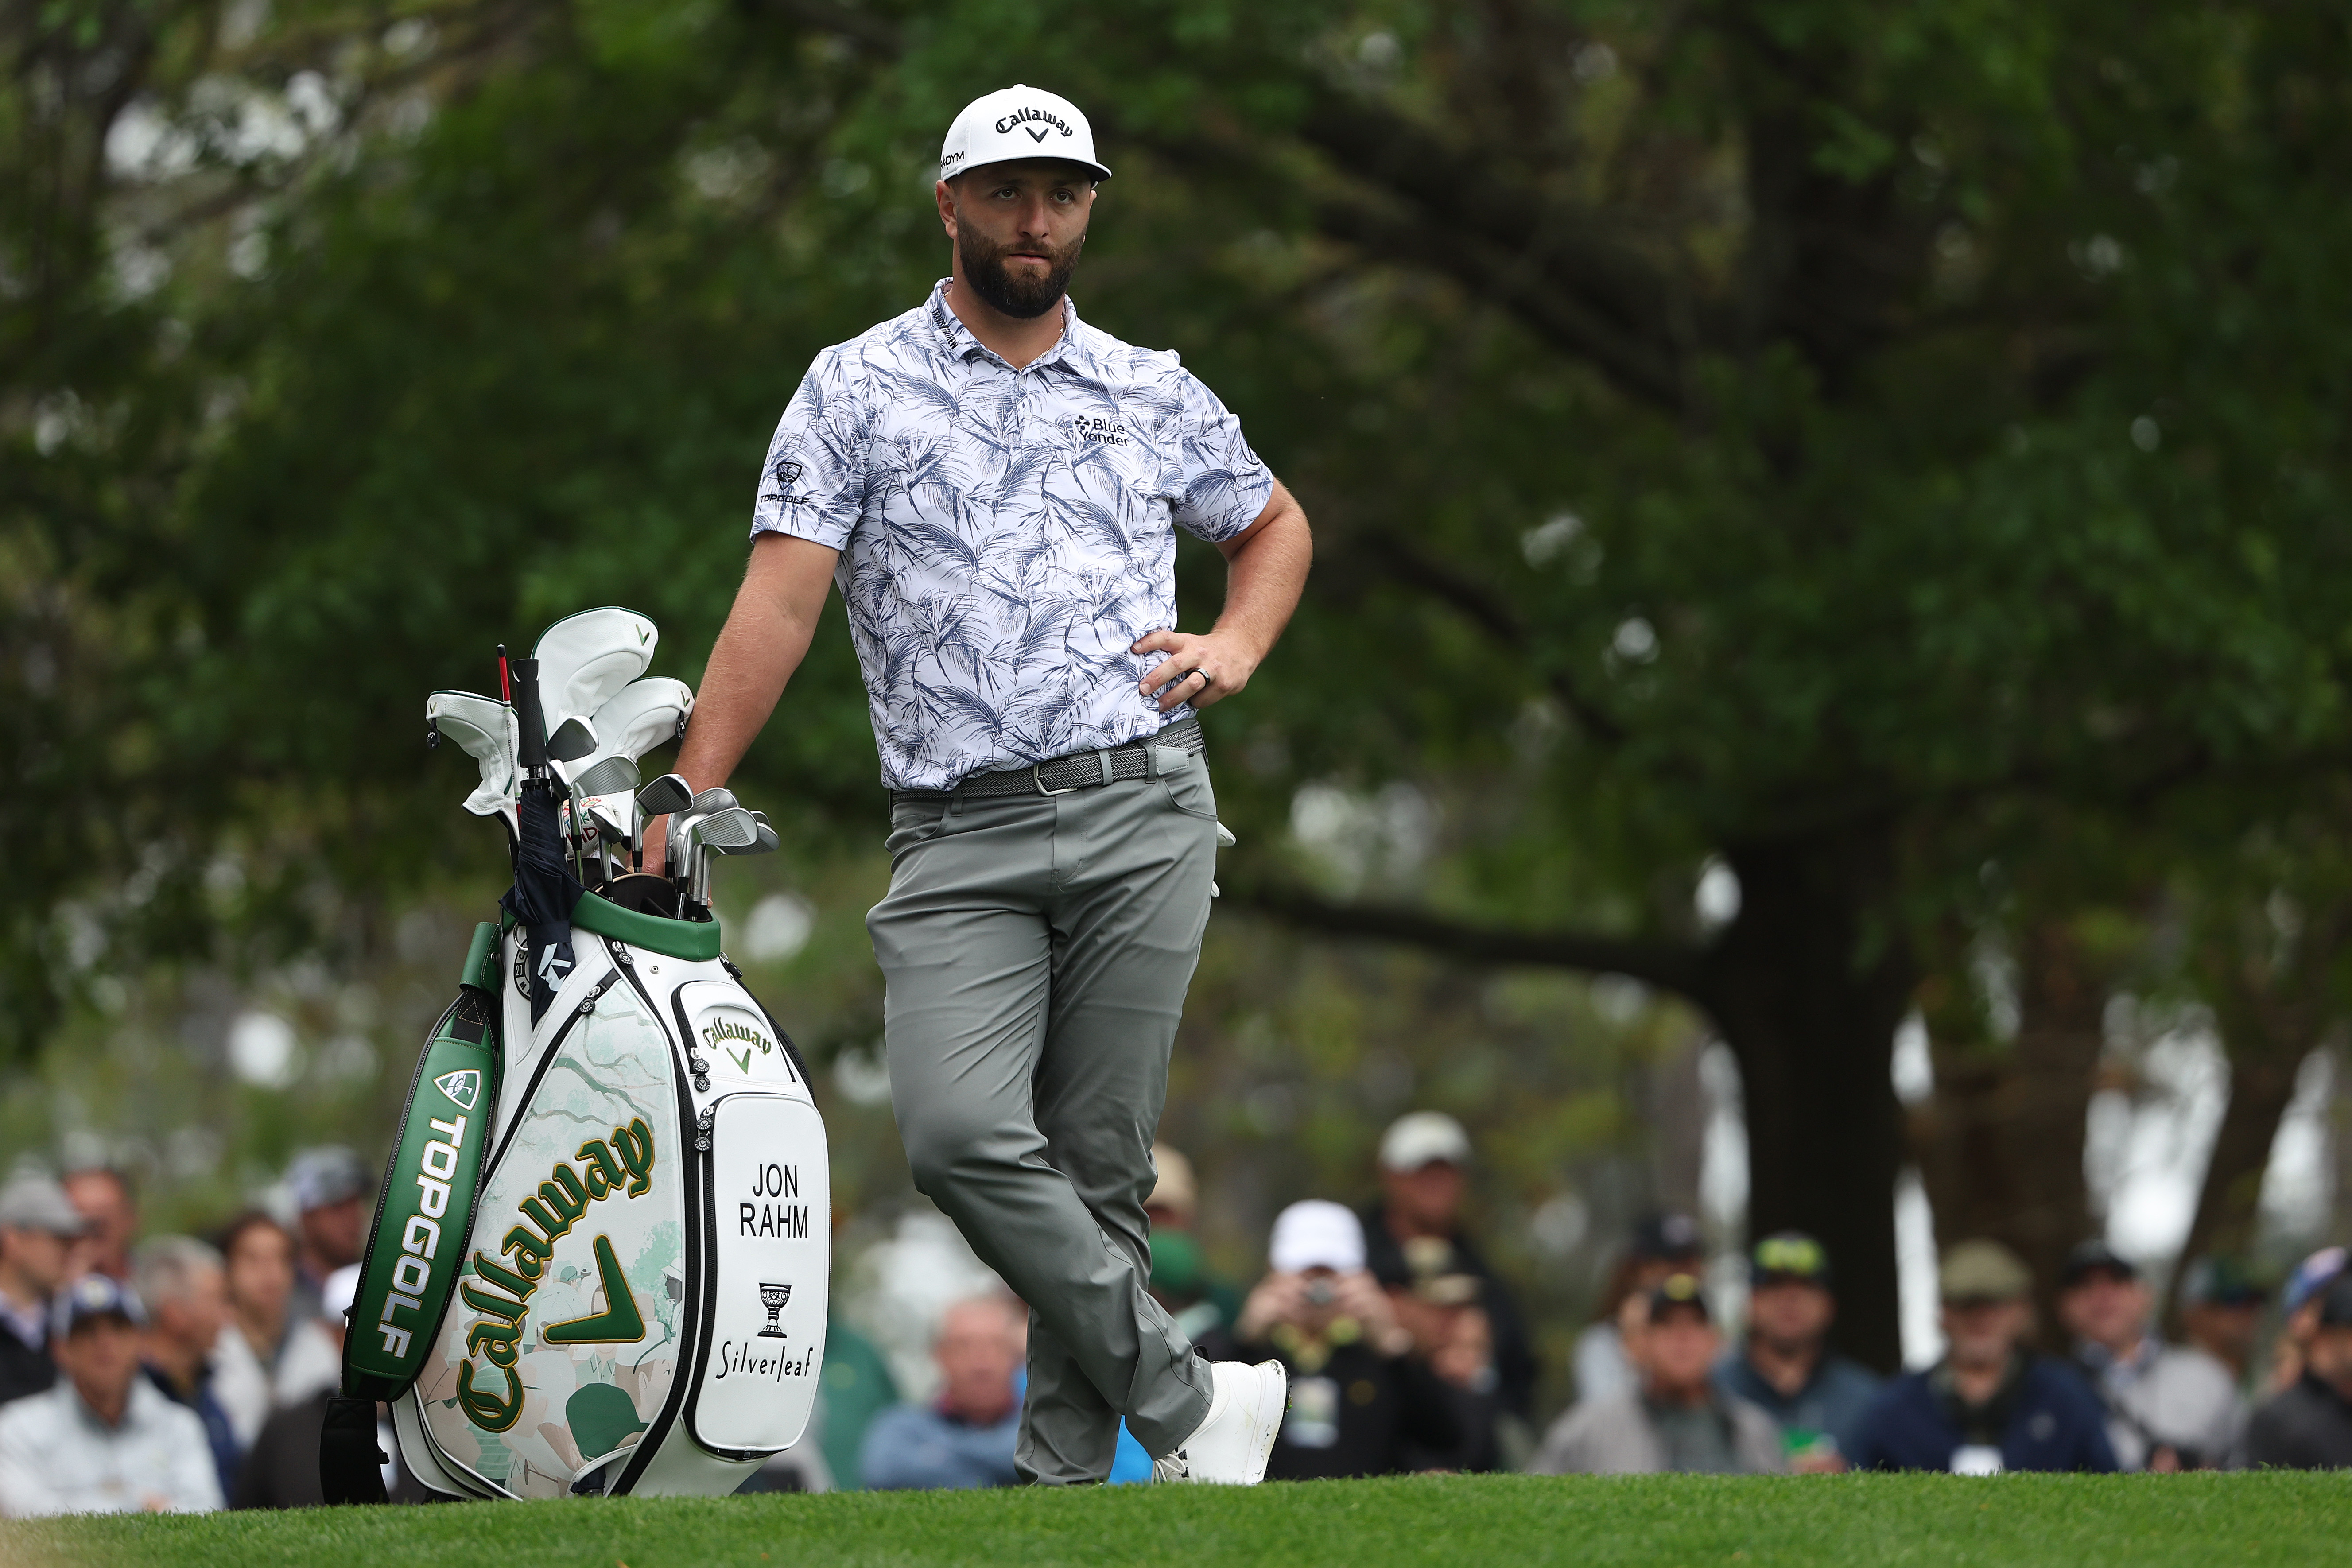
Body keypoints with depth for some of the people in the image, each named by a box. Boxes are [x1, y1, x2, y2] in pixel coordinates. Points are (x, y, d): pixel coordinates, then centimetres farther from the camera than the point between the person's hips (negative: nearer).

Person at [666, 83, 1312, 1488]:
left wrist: (1236, 647, 10)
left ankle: (1067, 1481, 3)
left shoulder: (1152, 395, 15)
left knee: (1098, 1166, -2)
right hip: (958, 841, -1)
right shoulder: (859, 388, 7)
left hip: (1141, 809, 1)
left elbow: (1276, 526, 32)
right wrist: (678, 807, -9)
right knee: (962, 1136, -20)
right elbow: (782, 601, -1)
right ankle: (1186, 1399, -11)